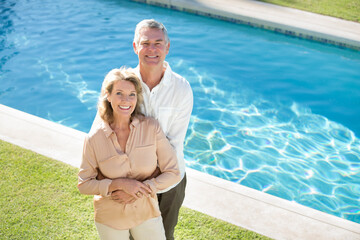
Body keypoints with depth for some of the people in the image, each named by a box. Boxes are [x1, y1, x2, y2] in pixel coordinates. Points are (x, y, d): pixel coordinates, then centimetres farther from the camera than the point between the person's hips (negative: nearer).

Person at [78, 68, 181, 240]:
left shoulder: (152, 127, -14)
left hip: (146, 213, 1)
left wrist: (144, 187, -22)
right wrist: (119, 184, -22)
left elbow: (173, 173, -9)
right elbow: (84, 184, -8)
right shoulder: (94, 139, -15)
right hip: (110, 218, 0)